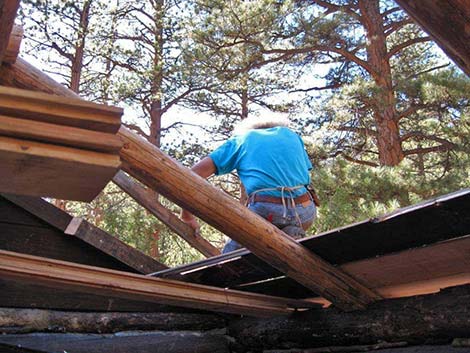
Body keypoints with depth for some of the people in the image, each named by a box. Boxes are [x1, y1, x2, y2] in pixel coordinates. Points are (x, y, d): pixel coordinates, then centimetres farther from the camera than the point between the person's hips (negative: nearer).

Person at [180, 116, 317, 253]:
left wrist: (187, 217, 14)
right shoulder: (290, 134, 28)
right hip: (305, 213, 4)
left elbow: (194, 173, 10)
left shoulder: (240, 139, 19)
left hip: (265, 211, -4)